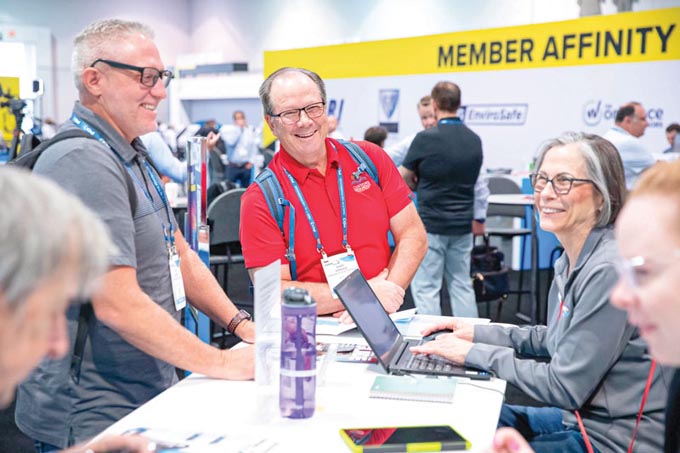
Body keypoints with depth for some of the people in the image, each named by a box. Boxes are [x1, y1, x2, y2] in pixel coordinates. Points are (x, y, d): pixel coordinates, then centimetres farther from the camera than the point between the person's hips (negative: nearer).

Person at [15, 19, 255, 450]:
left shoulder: (131, 154, 11)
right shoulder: (84, 162, -21)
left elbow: (178, 253, 14)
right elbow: (117, 303, -27)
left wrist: (241, 324, 3)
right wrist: (221, 363, -22)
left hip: (149, 392, 9)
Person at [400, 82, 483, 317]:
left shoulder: (426, 138, -13)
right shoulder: (474, 140, 5)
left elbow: (404, 179, -2)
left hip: (431, 223, -6)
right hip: (462, 225, 6)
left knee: (426, 288, 1)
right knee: (461, 284, 13)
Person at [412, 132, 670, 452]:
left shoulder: (610, 270, -25)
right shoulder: (572, 259, 4)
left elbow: (565, 387, -23)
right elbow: (555, 338, 17)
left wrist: (475, 353, -16)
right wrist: (479, 333, 8)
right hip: (584, 416, 8)